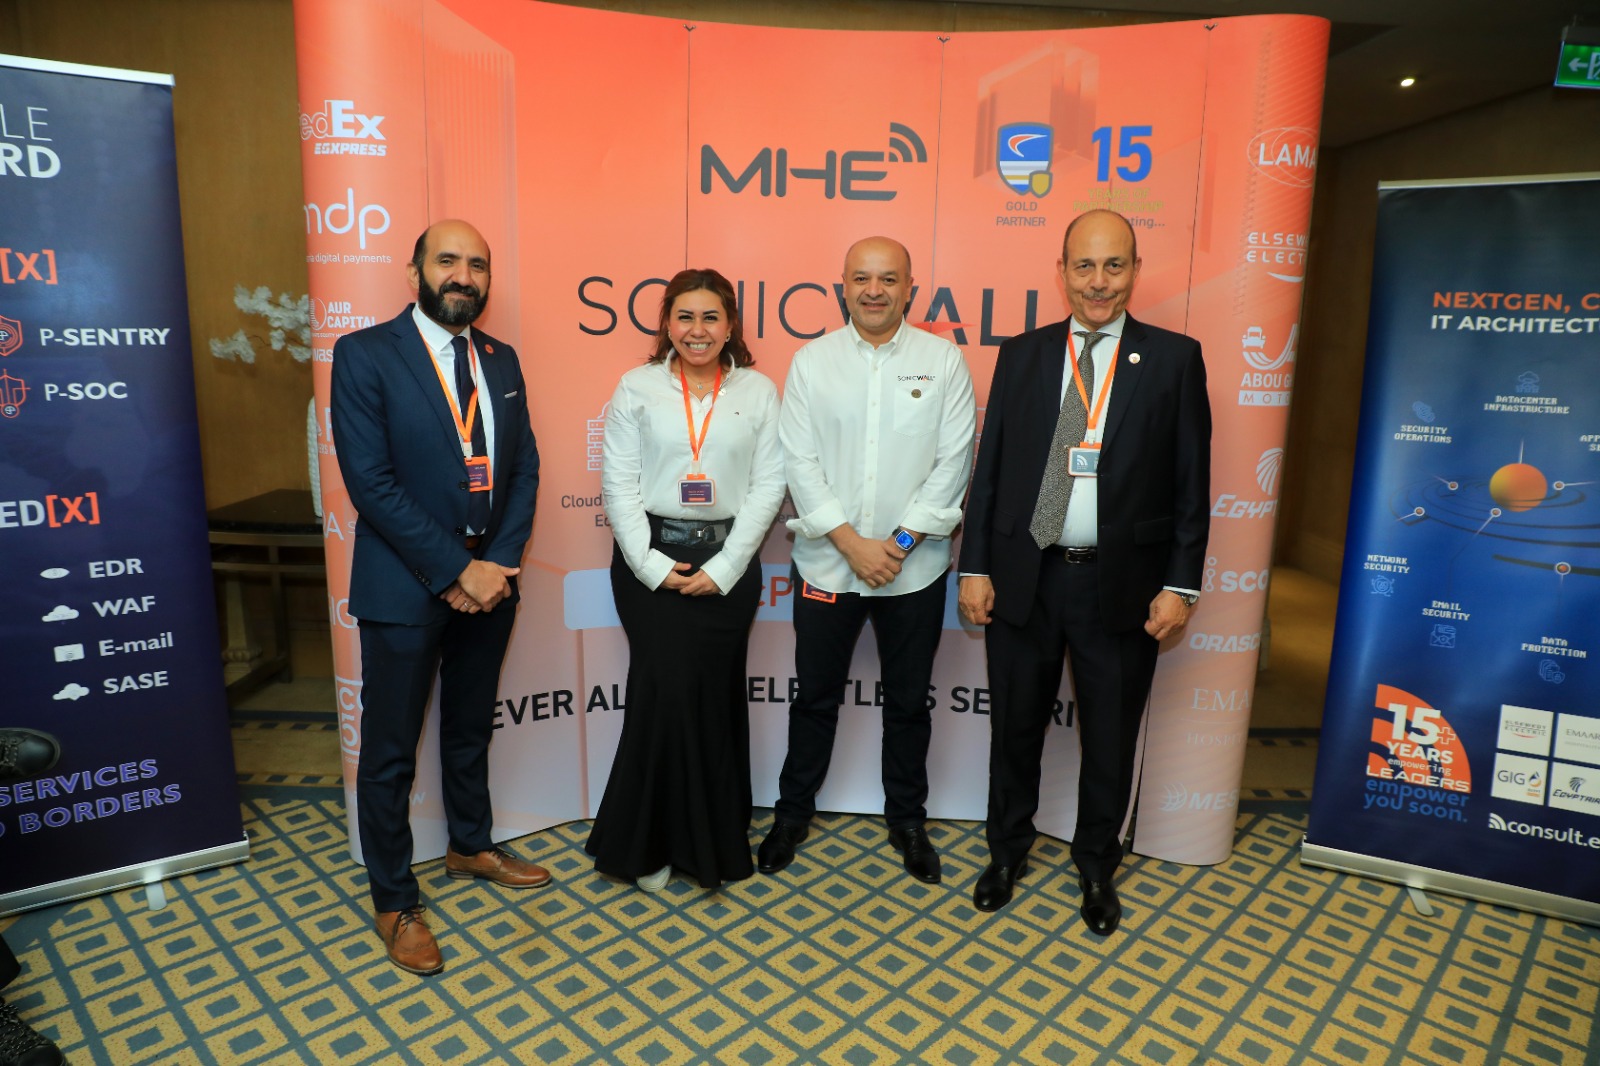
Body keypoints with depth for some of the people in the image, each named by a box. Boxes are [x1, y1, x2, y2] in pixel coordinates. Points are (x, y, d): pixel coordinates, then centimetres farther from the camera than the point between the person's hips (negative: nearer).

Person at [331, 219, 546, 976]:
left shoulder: (501, 360, 7)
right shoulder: (365, 355, -10)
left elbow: (524, 468, 6)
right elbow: (370, 481, -16)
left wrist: (500, 563, -7)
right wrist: (455, 571, -17)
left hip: (490, 580, 5)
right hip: (405, 589, -5)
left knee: (471, 730, 22)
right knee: (389, 754, 8)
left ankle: (470, 846, 43)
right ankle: (394, 902, 26)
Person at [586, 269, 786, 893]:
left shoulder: (758, 391, 5)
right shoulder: (637, 387, 4)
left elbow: (768, 485, -1)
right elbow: (618, 482, 0)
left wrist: (724, 569, -8)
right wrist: (648, 564, -9)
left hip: (727, 565, 1)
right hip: (650, 562, 0)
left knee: (715, 694, 5)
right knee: (665, 690, -4)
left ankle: (713, 840, 23)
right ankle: (649, 841, 16)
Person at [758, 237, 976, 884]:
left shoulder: (944, 361, 0)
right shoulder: (811, 362, 1)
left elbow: (953, 462, -4)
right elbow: (800, 463, -5)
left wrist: (901, 542, -12)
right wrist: (853, 544, -12)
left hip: (915, 567, 0)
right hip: (827, 563, 0)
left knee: (908, 702, 14)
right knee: (815, 695, 13)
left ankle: (907, 820, 33)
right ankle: (793, 813, 32)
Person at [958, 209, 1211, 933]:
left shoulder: (1174, 359, 0)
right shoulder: (1021, 355, 4)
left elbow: (1191, 481, -1)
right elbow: (989, 467, 3)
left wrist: (1181, 584, -5)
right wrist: (975, 567, -1)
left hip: (1122, 584, -1)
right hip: (1024, 576, 1)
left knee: (1110, 738, 14)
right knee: (1015, 727, 15)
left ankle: (1096, 866, 38)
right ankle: (1008, 850, 39)